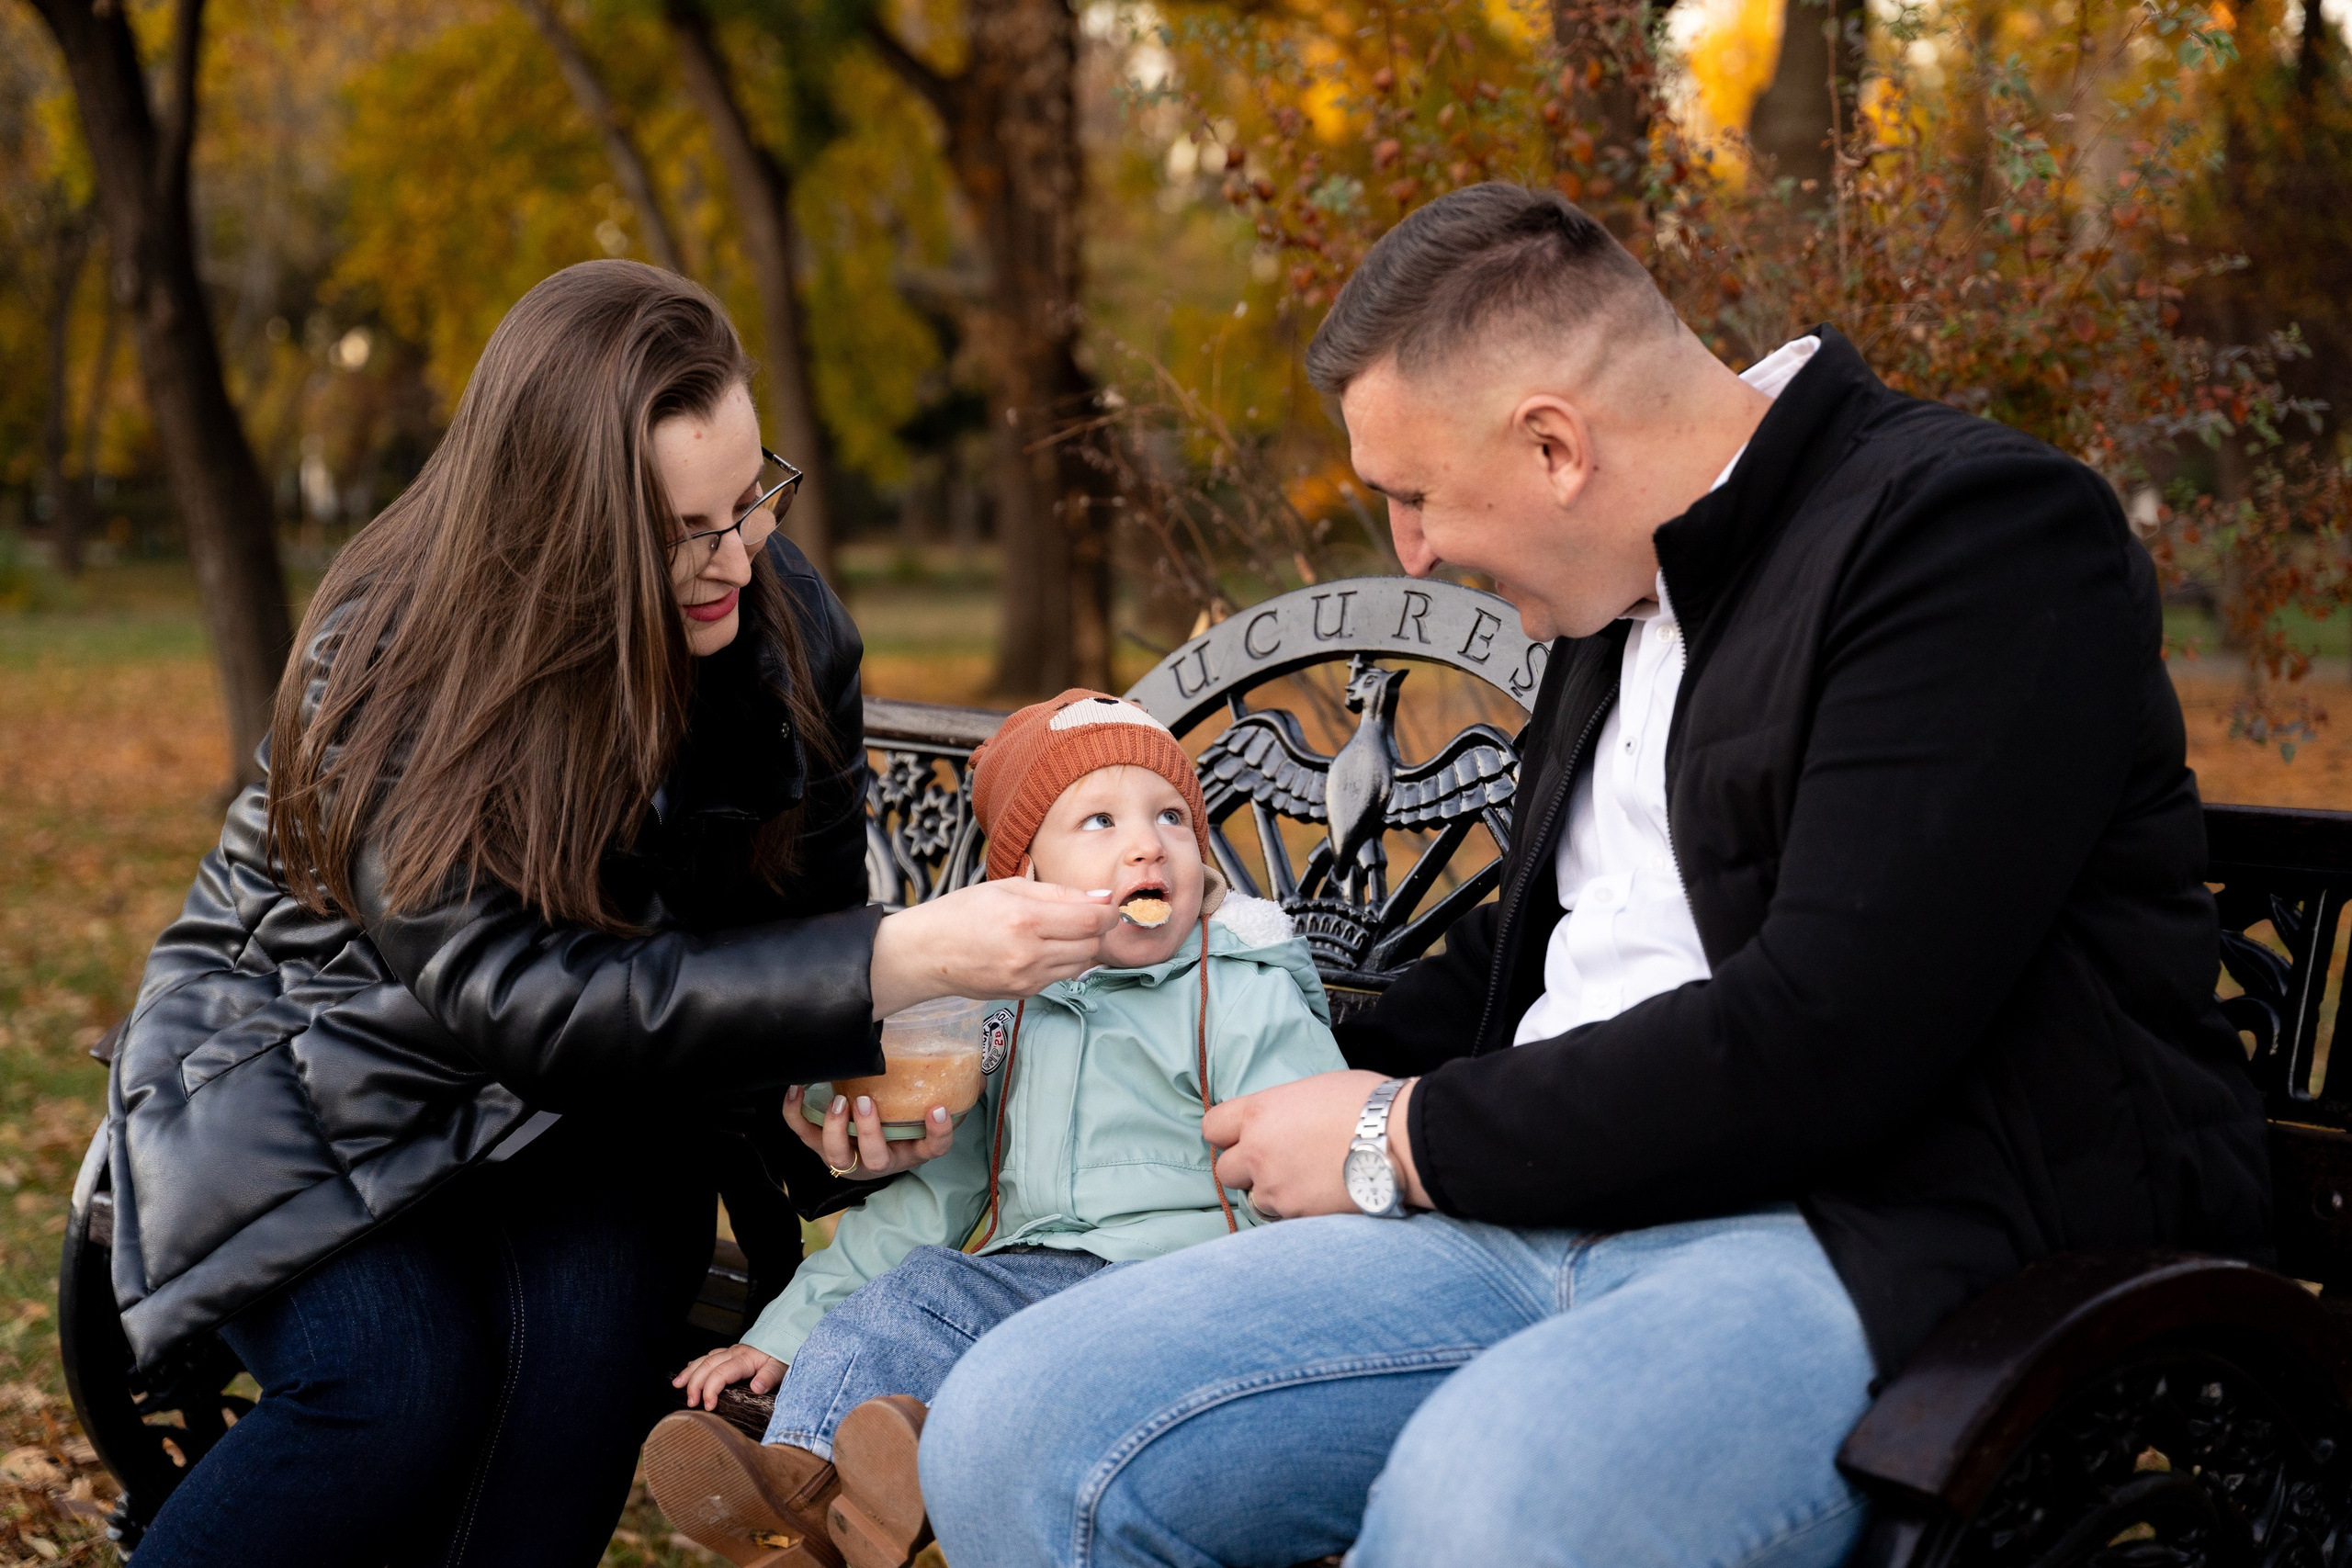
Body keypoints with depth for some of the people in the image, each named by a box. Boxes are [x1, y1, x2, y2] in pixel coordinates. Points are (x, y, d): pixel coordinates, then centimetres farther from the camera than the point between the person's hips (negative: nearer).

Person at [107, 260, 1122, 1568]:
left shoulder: (784, 625, -13)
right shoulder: (391, 655, -27)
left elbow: (796, 915, -2)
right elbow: (511, 993, -36)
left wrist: (838, 1091, -27)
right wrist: (897, 963, -43)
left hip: (562, 1111, 4)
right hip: (304, 1058, -3)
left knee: (594, 1315, -27)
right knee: (401, 1385, -28)